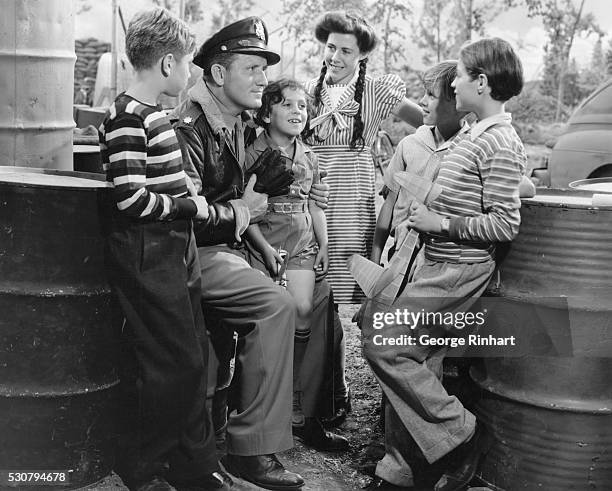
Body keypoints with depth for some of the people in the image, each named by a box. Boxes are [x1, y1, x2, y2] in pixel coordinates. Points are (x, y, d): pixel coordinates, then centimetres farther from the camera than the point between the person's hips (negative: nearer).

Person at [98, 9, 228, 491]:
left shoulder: (154, 115, 14)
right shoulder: (127, 118, -16)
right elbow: (130, 199, -21)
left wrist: (188, 189, 7)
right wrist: (190, 206, -12)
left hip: (175, 253, 10)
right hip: (146, 257, -10)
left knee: (193, 360, 14)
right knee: (170, 366, -2)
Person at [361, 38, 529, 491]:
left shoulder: (499, 143, -15)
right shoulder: (477, 135, 14)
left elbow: (505, 225, -20)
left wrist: (441, 223, -18)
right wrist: (426, 211, 15)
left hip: (459, 270, -9)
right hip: (439, 264, 9)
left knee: (383, 347, -11)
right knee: (415, 362, 10)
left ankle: (462, 433, 0)